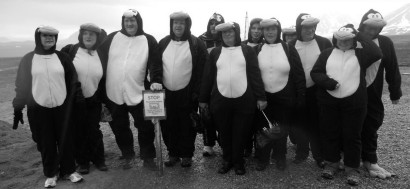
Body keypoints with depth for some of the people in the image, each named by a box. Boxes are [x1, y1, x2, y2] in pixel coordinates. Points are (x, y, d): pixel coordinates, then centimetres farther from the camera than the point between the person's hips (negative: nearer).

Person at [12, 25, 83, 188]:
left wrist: (79, 100, 0)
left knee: (66, 140, 8)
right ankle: (51, 174, 26)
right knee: (45, 142, 9)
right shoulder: (28, 59, 2)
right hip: (39, 109, 0)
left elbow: (73, 80, 4)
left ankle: (68, 170, 24)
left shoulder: (61, 57, 3)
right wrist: (18, 109, 2)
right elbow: (21, 85, 4)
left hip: (62, 107, 1)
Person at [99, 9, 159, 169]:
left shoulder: (148, 40, -1)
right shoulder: (112, 38, 4)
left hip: (138, 94, -2)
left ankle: (148, 157, 24)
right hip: (113, 95, 2)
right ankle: (127, 155, 35)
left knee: (146, 127, 5)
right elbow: (101, 60, 6)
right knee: (119, 127, 15)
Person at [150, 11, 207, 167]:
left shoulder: (196, 44, -3)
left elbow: (201, 70, -7)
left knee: (187, 126, 7)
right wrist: (156, 81, -11)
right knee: (168, 125, 10)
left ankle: (186, 155, 25)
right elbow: (156, 65, 7)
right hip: (166, 93, 4)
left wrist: (197, 92, -13)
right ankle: (173, 154, 27)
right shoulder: (163, 43, 8)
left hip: (187, 94, -3)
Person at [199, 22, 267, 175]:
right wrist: (203, 98, 8)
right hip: (220, 100, 2)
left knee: (240, 133, 8)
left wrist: (261, 97, -4)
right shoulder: (215, 52, 9)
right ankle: (227, 160, 30)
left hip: (244, 100, -1)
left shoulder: (247, 50, 4)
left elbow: (255, 74, 1)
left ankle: (238, 161, 27)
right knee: (224, 133, 12)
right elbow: (207, 76, 9)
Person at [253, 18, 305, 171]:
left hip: (284, 97, -1)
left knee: (282, 130, 12)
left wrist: (300, 96, -7)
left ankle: (280, 158, 31)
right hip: (263, 97, 1)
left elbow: (299, 74, -4)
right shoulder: (258, 50, 1)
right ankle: (262, 158, 24)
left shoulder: (288, 49, -4)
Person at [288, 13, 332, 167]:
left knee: (317, 125, 6)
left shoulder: (324, 43, -4)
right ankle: (301, 153, 29)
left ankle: (319, 156, 22)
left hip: (318, 91, -1)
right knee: (298, 124, 10)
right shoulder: (291, 45, -1)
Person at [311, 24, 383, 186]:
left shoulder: (360, 54, 4)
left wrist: (359, 35, -10)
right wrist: (326, 81, -16)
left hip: (354, 102, -1)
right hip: (329, 101, 2)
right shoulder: (327, 53, 8)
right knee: (330, 133, 10)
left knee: (352, 135, 5)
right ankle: (332, 162, 28)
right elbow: (315, 72, 4)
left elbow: (377, 53, -16)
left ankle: (352, 168, 20)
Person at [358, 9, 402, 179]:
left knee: (371, 127, 10)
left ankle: (369, 161, 25)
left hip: (372, 96, 3)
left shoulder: (386, 43, 0)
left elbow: (392, 69, 6)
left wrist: (395, 93, 10)